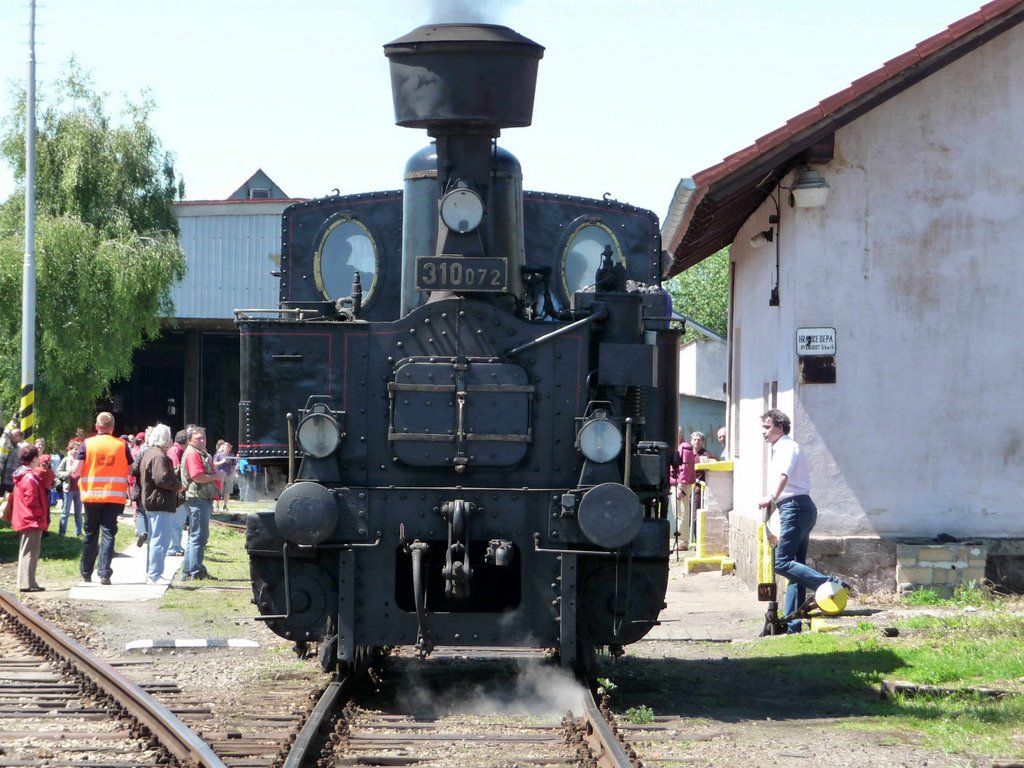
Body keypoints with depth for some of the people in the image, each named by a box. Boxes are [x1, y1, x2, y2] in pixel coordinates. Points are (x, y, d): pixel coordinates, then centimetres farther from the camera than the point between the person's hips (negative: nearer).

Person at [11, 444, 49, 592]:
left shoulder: (22, 476, 14)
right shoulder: (31, 478, -17)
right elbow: (32, 501, -21)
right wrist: (42, 516, -10)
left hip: (25, 520, 10)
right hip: (33, 521, -10)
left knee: (26, 552, 15)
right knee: (30, 552, -8)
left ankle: (25, 582, 20)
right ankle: (27, 583, -8)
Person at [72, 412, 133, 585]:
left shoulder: (87, 444, -3)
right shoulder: (122, 446, 0)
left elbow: (75, 471, -8)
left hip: (91, 495, 1)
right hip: (115, 497, -1)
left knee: (91, 534, 13)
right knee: (108, 533, -1)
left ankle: (86, 573, 22)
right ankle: (104, 573, -12)